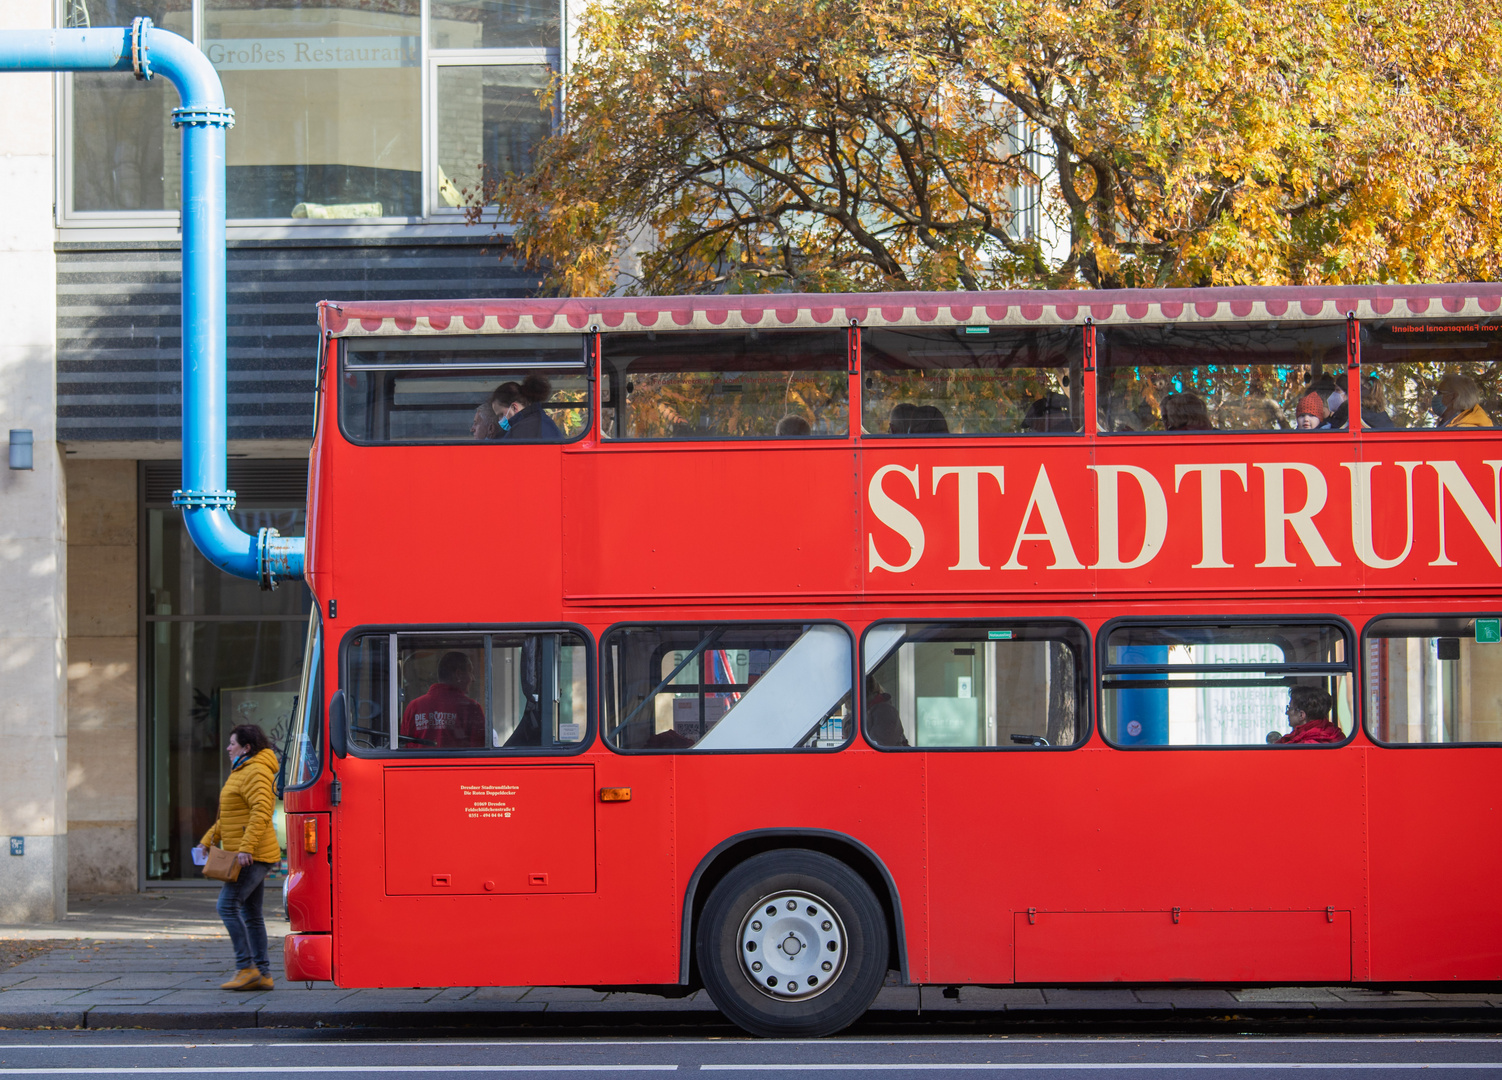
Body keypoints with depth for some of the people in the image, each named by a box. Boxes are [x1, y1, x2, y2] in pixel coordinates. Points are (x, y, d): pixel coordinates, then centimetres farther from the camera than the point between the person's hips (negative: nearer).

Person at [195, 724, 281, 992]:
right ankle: (263, 974, 9)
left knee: (228, 905, -13)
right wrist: (207, 841, 21)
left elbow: (261, 812, -26)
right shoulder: (241, 773, 21)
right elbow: (227, 818, 29)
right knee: (251, 913, 9)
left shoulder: (255, 772, -13)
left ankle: (246, 967, -13)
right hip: (253, 858, 11)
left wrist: (246, 848, -31)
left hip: (252, 857, -11)